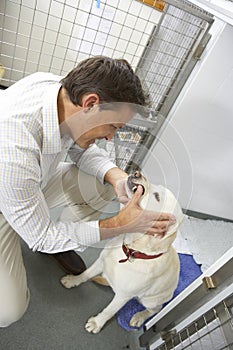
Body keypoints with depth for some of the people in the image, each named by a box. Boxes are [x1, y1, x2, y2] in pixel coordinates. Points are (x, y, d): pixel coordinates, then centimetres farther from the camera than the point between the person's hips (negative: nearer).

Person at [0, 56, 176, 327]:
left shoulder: (65, 90, -22)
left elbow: (82, 149, -3)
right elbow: (41, 236, -27)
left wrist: (115, 175, -22)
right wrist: (119, 224, -29)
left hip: (35, 182, 6)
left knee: (102, 185, -8)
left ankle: (58, 246, 14)